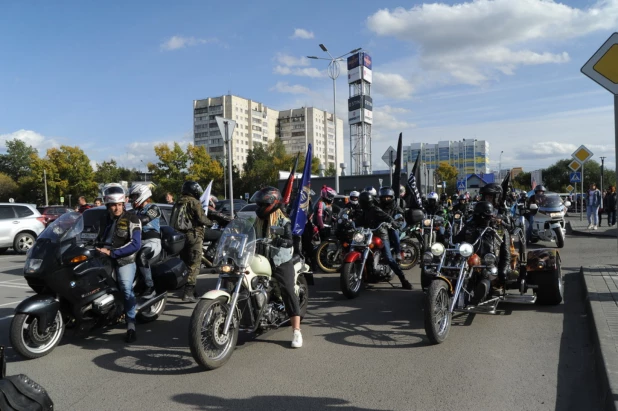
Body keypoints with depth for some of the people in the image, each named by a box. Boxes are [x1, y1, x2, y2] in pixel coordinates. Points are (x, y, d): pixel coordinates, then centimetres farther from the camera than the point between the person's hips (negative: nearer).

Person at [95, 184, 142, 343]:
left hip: (125, 261, -6)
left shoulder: (132, 220, -5)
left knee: (126, 289, -24)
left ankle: (131, 326, -21)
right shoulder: (104, 219, 15)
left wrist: (112, 252, -20)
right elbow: (100, 239, 26)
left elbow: (135, 245, -15)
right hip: (105, 260, 6)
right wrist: (94, 249, 4)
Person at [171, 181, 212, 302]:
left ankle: (188, 290, 25)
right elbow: (201, 218, -15)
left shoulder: (178, 203, 16)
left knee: (185, 263, 16)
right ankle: (188, 293, -15)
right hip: (193, 236, -8)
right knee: (194, 265, -8)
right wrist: (210, 223, 1)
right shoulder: (194, 202, -8)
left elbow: (172, 220, 18)